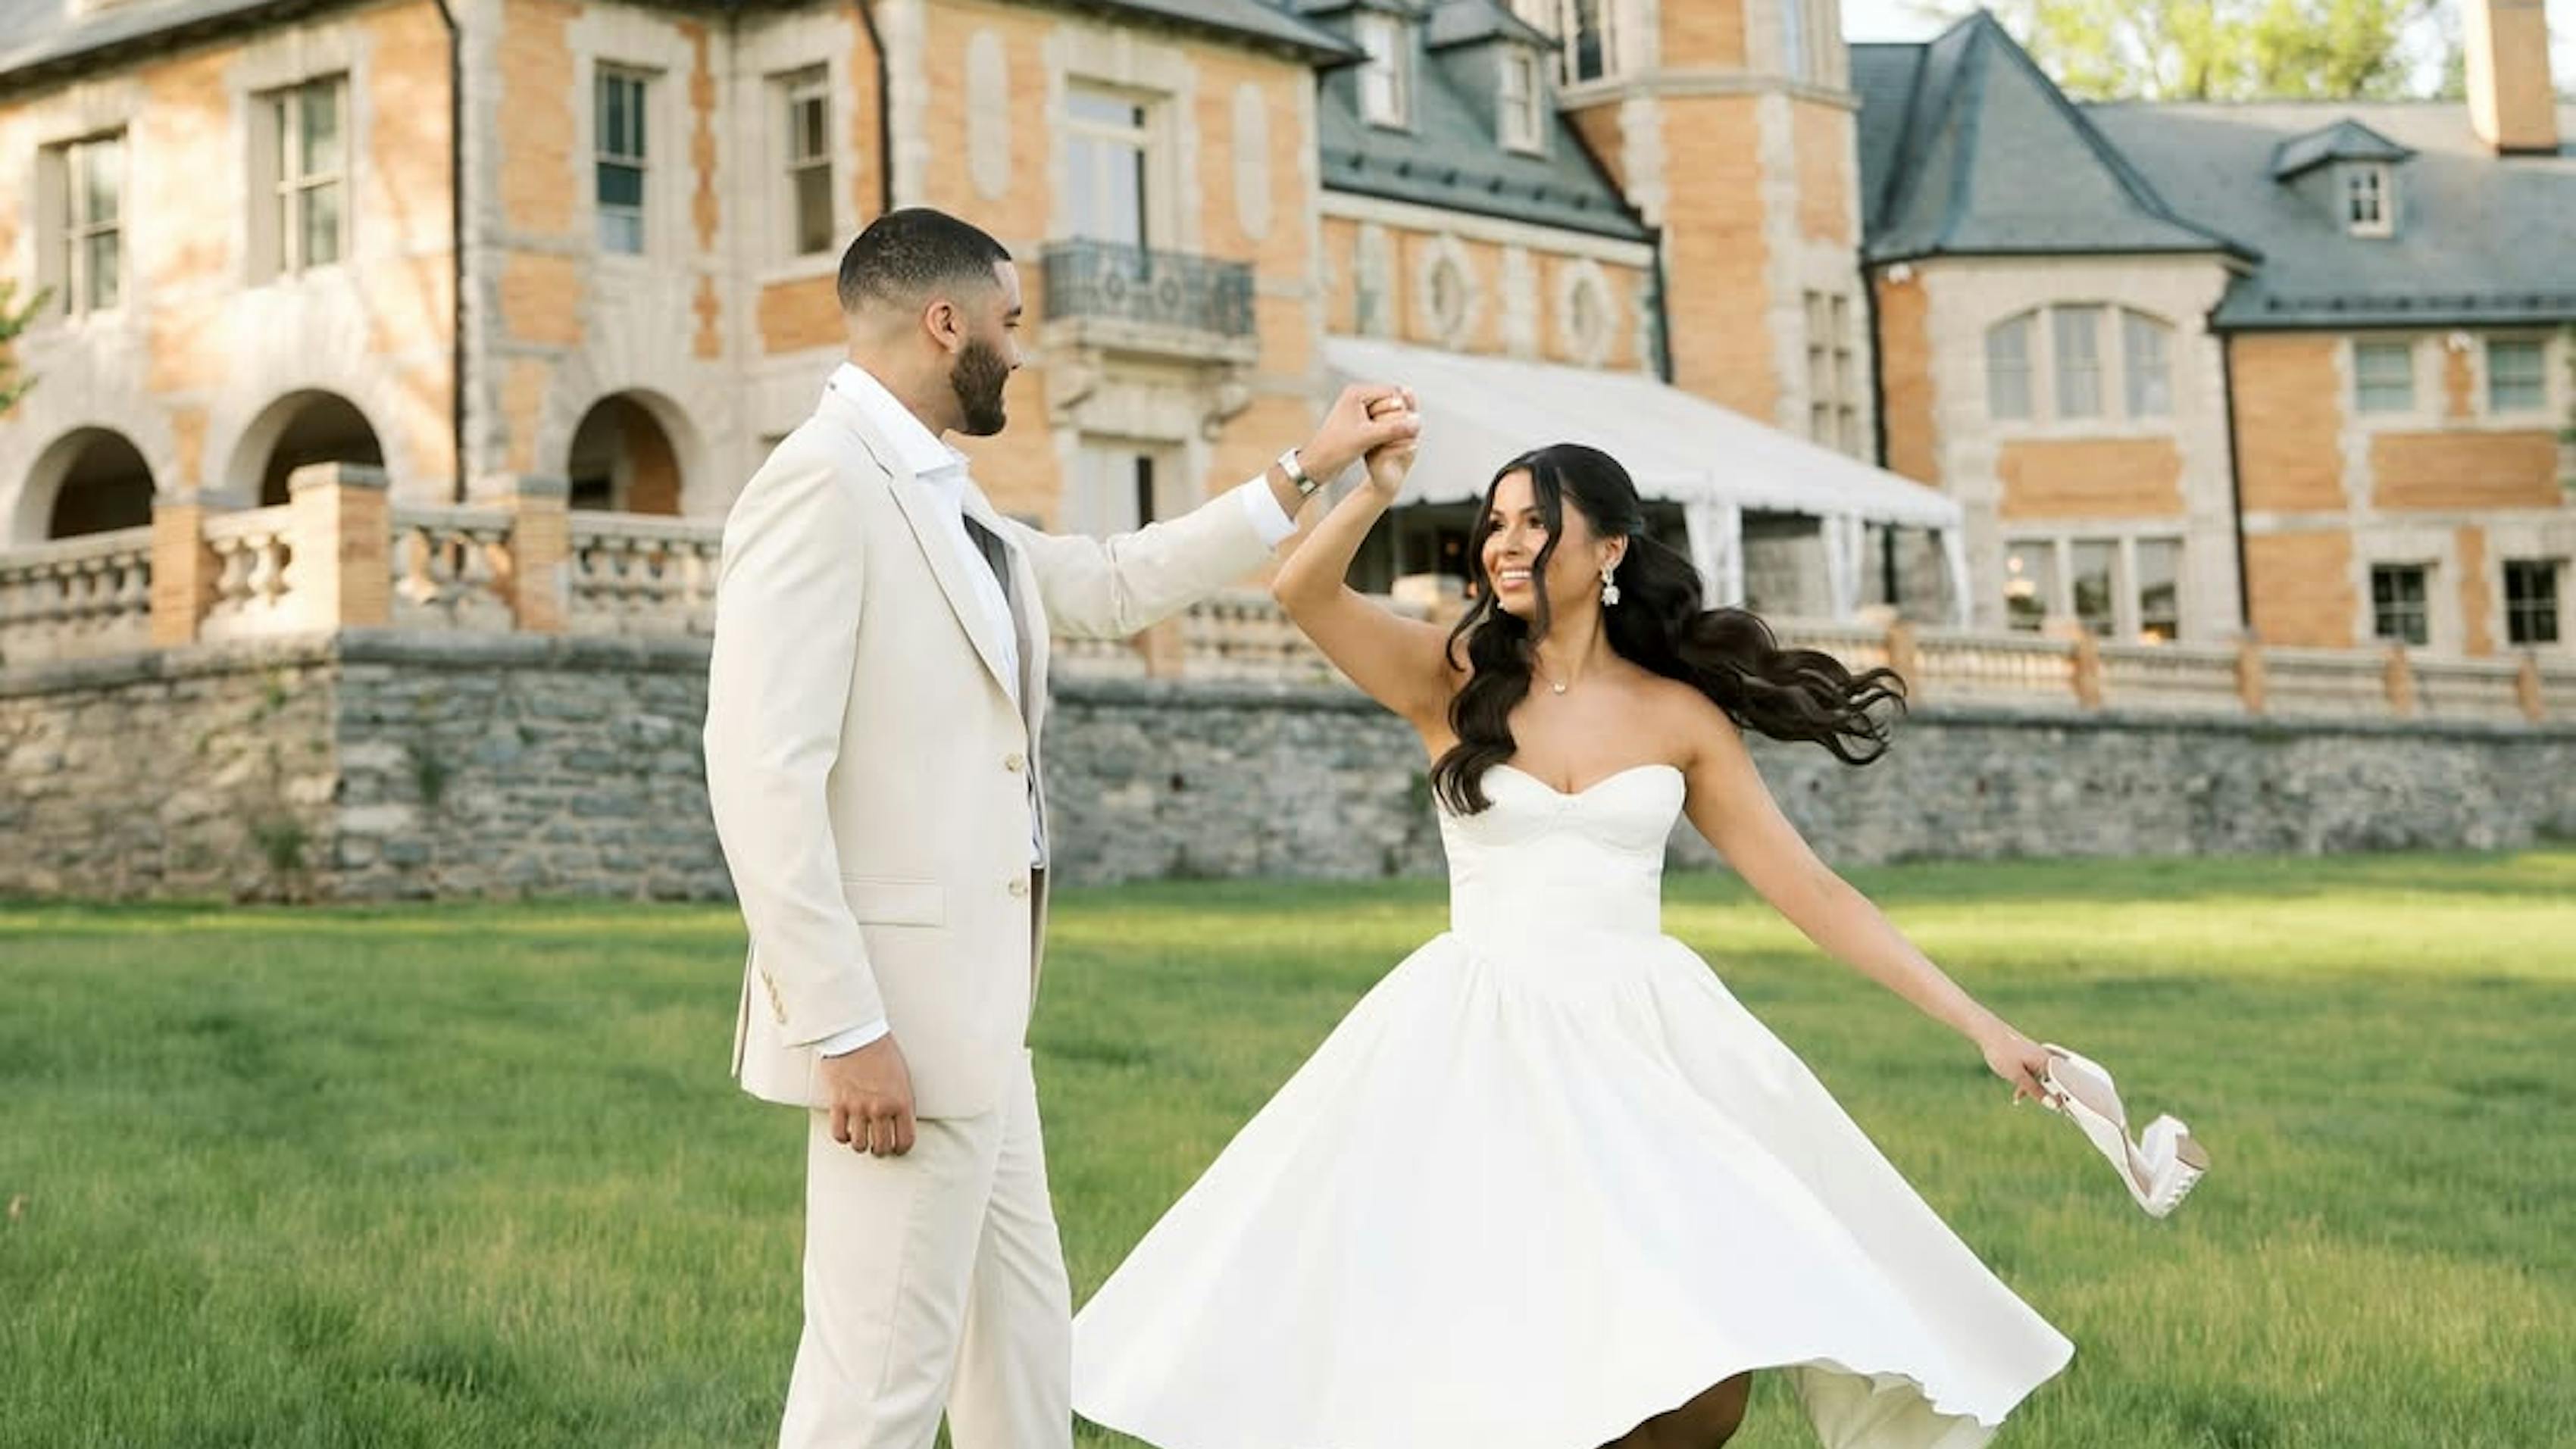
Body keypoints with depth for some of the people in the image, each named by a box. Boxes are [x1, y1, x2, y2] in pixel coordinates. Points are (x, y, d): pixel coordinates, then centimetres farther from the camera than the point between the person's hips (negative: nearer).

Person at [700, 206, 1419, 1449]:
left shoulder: (942, 497, 14)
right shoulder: (821, 482, -15)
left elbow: (1111, 586, 28)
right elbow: (762, 776, -21)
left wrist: (1305, 471, 29)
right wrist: (844, 1030, -23)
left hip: (973, 1008, 10)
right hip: (898, 1016, -10)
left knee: (1023, 1344, 18)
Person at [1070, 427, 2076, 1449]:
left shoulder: (1679, 713, 4)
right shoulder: (1453, 681, 2)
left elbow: (1808, 888, 5)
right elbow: (1303, 593, -14)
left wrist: (1979, 1024, 1)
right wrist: (1376, 489, -32)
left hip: (1642, 1042, 1)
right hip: (1482, 1046, 0)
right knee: (1457, 1362, -6)